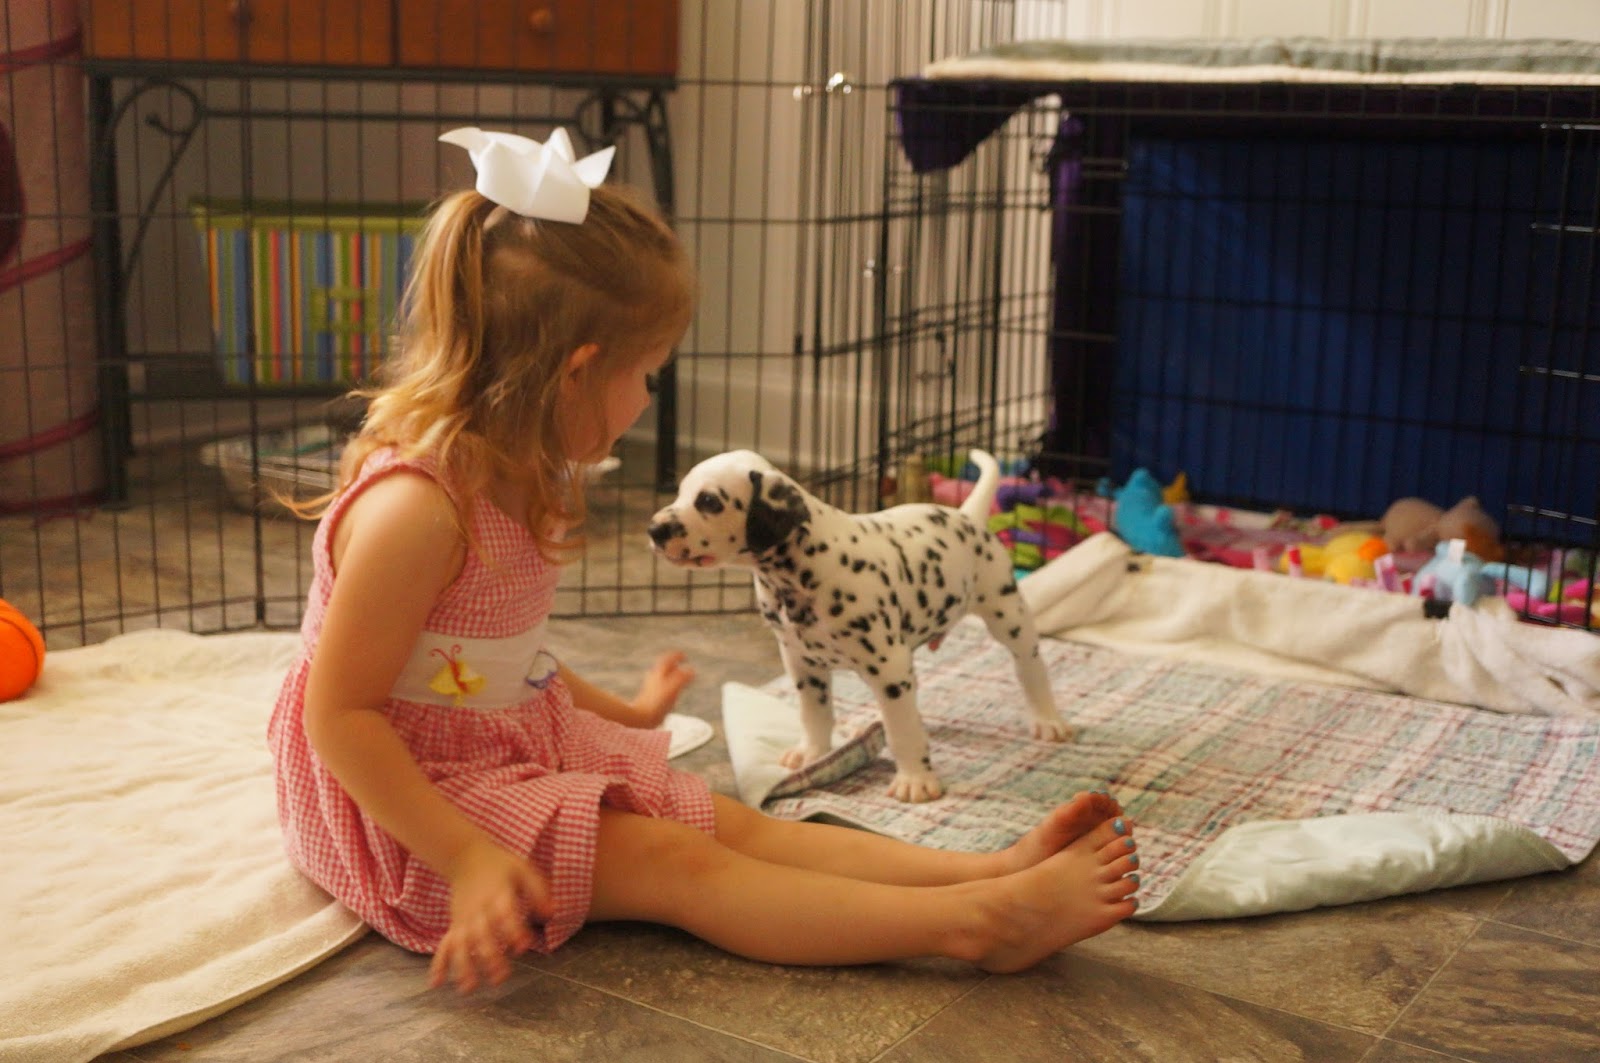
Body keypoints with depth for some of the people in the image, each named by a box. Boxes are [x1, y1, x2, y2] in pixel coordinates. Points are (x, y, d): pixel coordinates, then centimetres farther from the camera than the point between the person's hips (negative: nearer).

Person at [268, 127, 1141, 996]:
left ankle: (996, 869, -12)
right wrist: (466, 860, -29)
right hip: (407, 805, -9)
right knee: (675, 862, -18)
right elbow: (340, 714, -25)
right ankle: (983, 923, -25)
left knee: (730, 824, -5)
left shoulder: (513, 479, 4)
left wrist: (623, 712, 31)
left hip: (527, 748, 9)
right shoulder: (416, 507, -27)